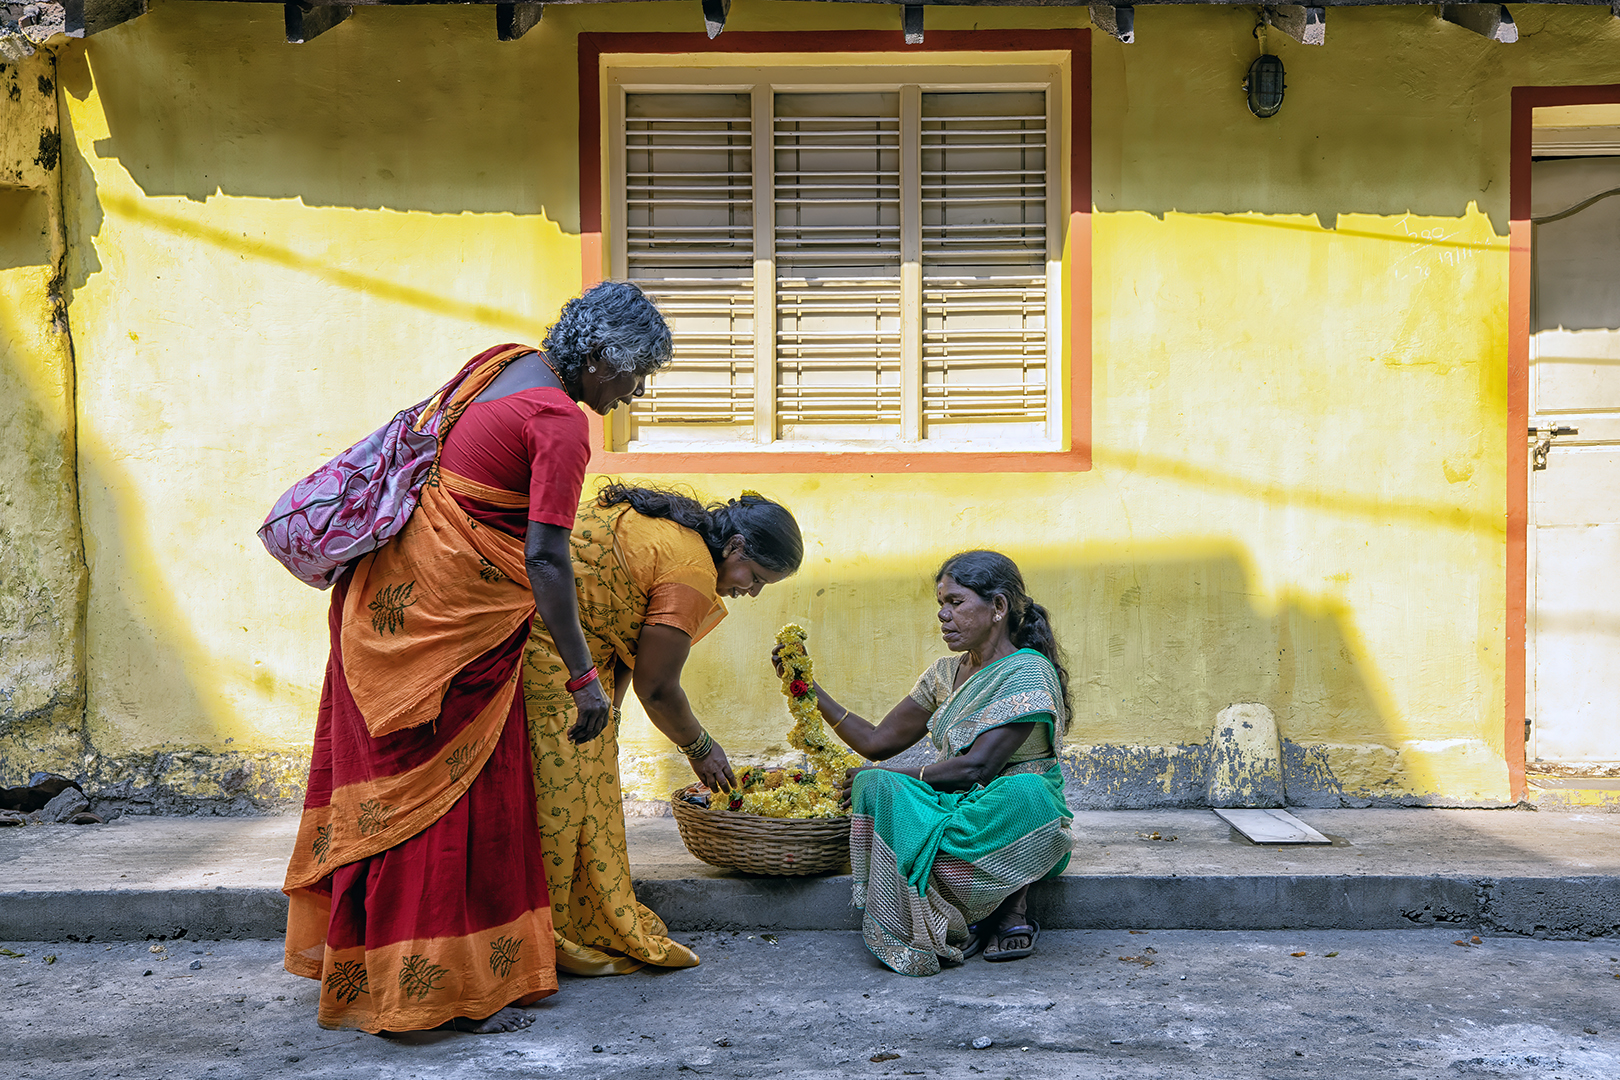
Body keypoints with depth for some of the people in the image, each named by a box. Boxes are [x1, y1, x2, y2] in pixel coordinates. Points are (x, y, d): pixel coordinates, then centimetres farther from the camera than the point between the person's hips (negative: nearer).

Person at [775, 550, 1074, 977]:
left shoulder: (1028, 673, -11)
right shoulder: (945, 673, 13)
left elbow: (975, 767, -20)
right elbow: (878, 742, 12)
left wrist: (891, 776, -12)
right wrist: (810, 688, 7)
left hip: (1017, 824, -5)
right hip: (953, 808, 5)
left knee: (1026, 792, -41)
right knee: (875, 787, -25)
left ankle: (1011, 906, -12)